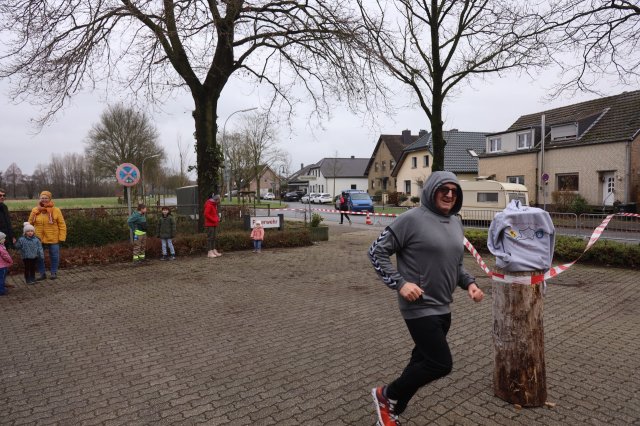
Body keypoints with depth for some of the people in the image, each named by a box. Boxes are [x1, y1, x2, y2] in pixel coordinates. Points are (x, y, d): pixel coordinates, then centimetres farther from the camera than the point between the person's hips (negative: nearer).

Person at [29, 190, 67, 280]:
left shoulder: (56, 210, -7)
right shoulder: (35, 210, 1)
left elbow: (62, 225, -6)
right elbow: (30, 224, 9)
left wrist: (61, 237, -10)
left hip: (53, 239, -3)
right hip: (38, 239, 3)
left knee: (54, 256, 8)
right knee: (38, 257, 11)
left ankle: (54, 273, 26)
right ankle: (42, 273, 26)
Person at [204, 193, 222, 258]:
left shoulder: (214, 204, 17)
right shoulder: (209, 205, -15)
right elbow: (206, 214, -23)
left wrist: (218, 218, 9)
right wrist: (214, 220, -19)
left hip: (215, 224, 10)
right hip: (210, 225, -10)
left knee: (214, 238, 12)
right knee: (210, 238, -7)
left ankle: (214, 251, 18)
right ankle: (209, 252, -5)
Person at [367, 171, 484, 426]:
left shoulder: (456, 223, 10)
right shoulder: (412, 219, -15)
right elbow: (376, 252, -13)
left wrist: (469, 283, 4)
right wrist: (399, 283, -20)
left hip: (443, 309, 8)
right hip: (420, 308, -8)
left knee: (423, 361, 15)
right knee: (441, 364, -8)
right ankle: (386, 395, 14)